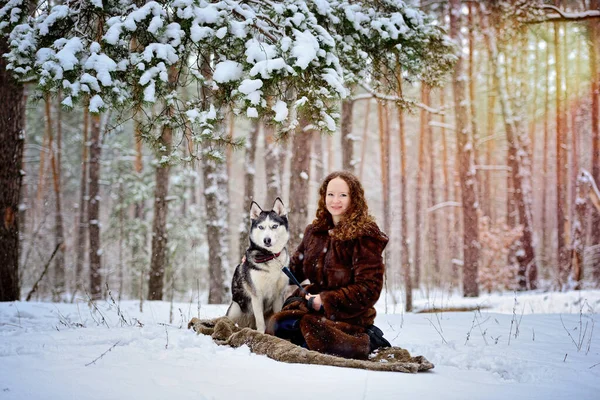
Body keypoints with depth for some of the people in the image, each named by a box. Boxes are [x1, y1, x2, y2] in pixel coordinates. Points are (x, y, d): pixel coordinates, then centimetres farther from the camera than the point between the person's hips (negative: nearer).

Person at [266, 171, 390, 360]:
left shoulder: (365, 236, -9)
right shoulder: (315, 231, 12)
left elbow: (368, 289, -14)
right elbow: (296, 267, 27)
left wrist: (326, 300, -17)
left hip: (348, 314, -7)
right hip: (313, 305, 7)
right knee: (277, 326, -20)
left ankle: (366, 340, -2)